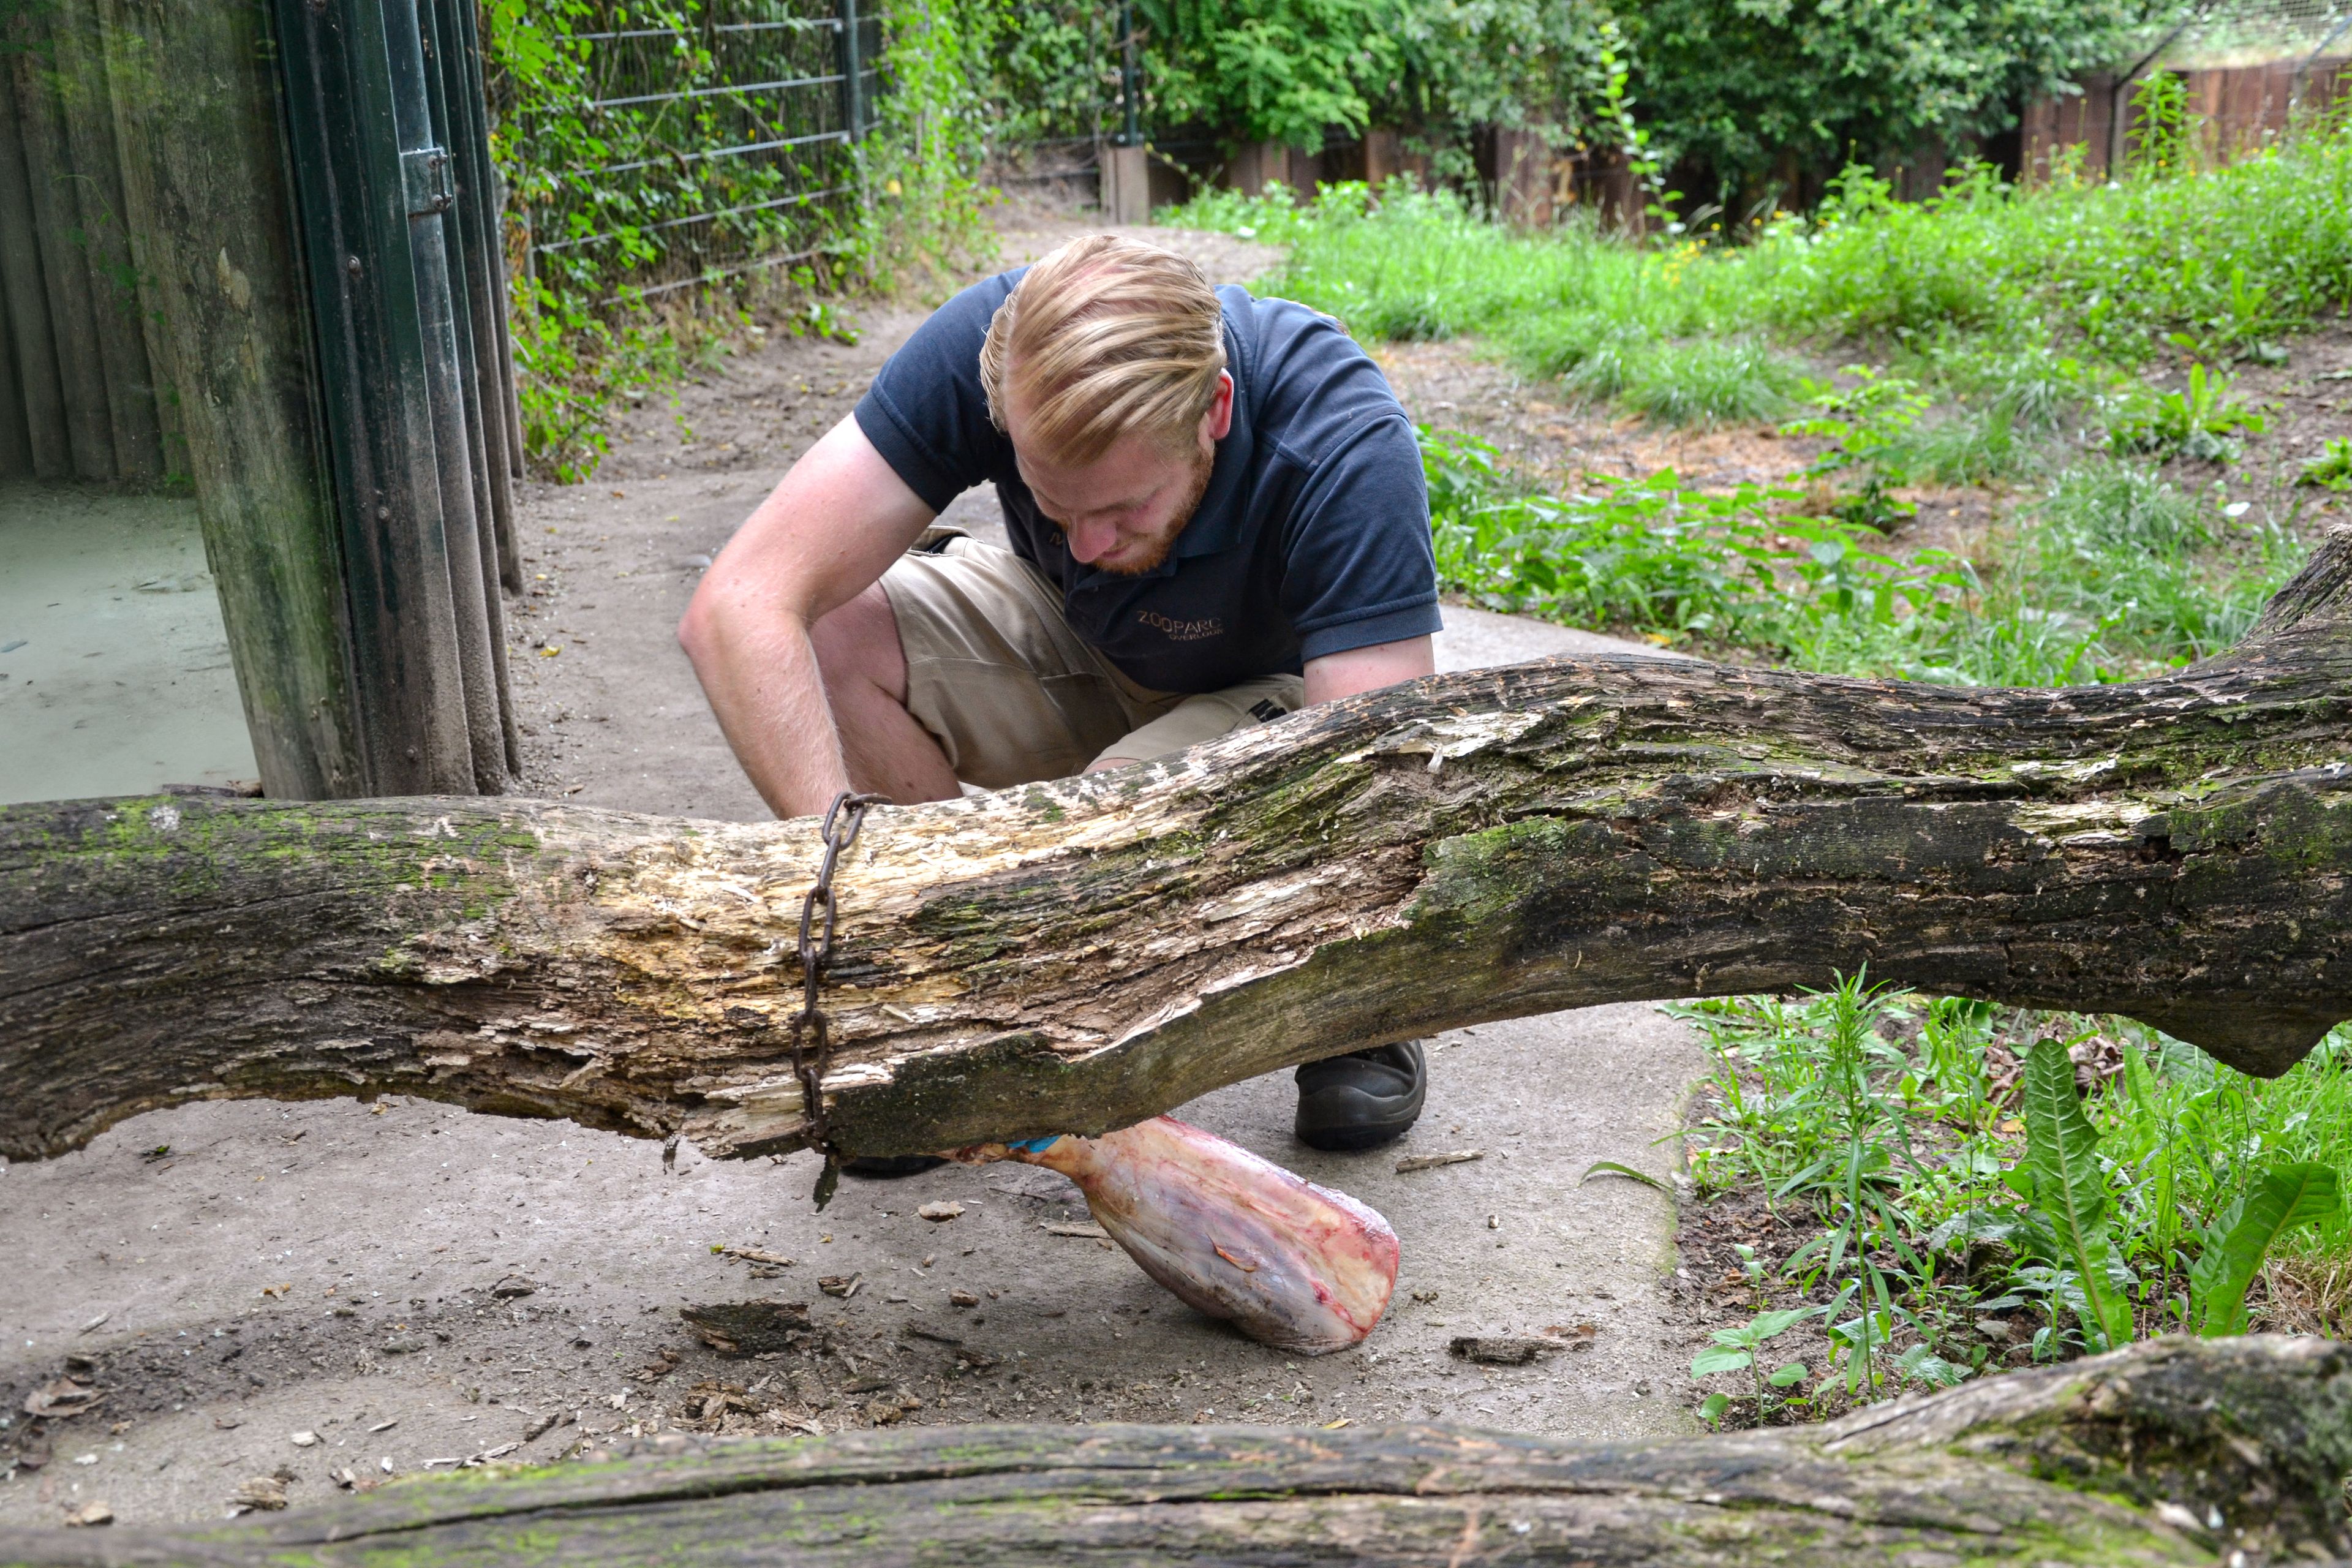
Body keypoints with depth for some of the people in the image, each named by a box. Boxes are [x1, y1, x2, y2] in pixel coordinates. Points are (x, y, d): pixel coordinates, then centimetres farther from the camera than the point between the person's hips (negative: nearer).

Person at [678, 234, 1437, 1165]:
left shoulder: (1349, 450, -37)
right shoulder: (983, 347, -30)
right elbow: (738, 608, -34)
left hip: (1278, 694, -3)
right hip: (1081, 652, 3)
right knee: (827, 634, -25)